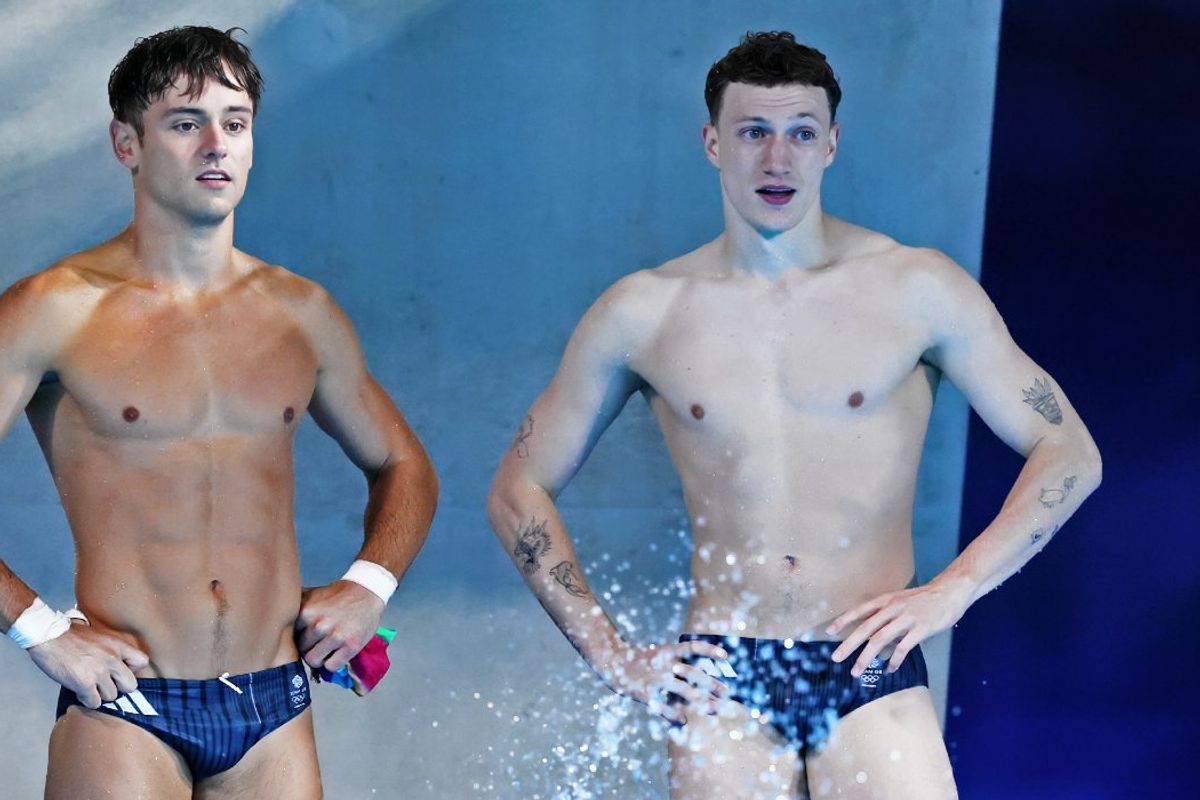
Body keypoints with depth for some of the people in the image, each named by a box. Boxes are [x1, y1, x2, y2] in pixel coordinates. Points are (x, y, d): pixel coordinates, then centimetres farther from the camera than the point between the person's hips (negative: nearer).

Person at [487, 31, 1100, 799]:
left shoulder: (917, 288, 0)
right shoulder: (642, 312, 3)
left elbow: (1071, 455, 4)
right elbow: (519, 492, 10)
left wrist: (952, 590, -7)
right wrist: (613, 656, 2)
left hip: (871, 672, -1)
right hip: (722, 680, 1)